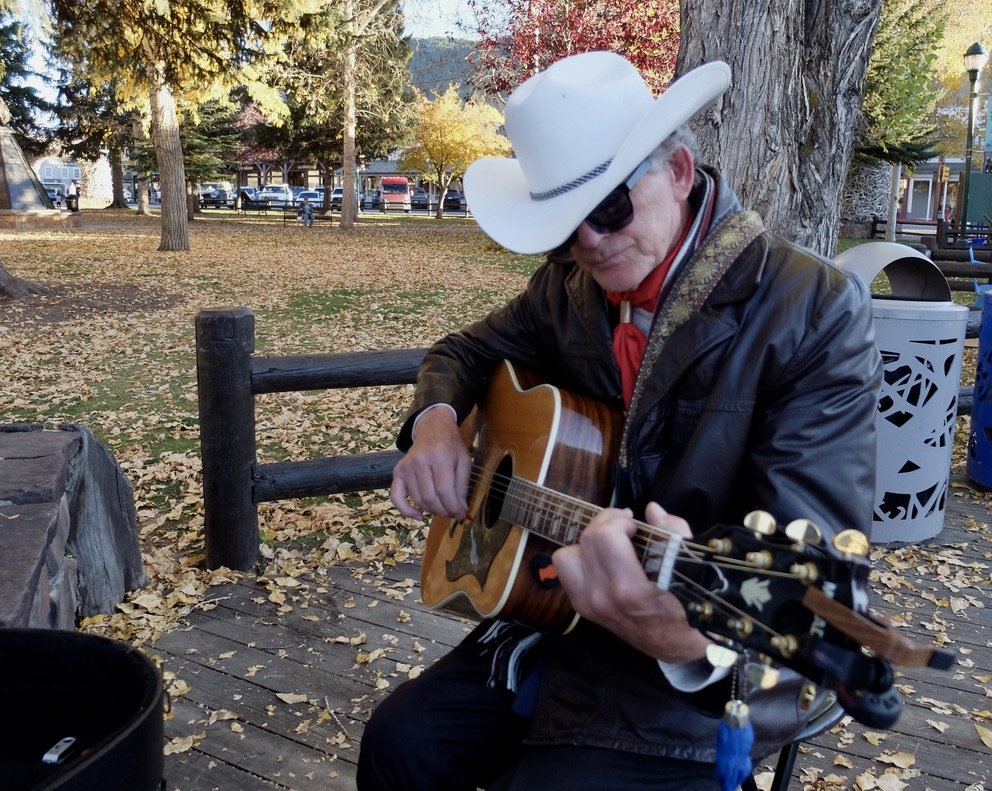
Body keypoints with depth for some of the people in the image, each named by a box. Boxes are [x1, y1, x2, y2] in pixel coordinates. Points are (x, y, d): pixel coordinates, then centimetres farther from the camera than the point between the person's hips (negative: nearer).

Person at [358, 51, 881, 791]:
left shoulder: (817, 310, -19)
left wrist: (698, 626, -48)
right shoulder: (568, 285, 0)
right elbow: (464, 352, 16)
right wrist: (435, 421, -8)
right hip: (555, 620, 6)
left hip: (694, 689, -5)